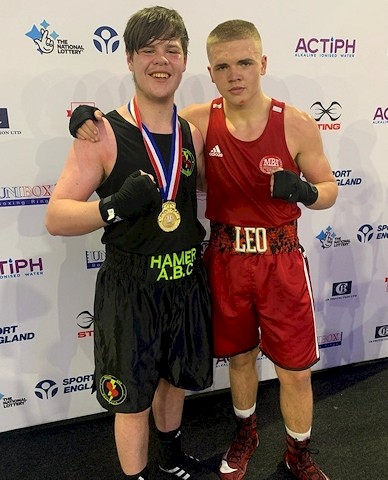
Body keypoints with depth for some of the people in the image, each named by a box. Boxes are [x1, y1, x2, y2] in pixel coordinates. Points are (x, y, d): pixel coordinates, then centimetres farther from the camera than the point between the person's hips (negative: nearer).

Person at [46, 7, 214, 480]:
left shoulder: (192, 134, 2)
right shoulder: (103, 135, -14)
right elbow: (55, 218, -16)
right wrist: (116, 207, -31)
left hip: (187, 284, 6)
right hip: (129, 289, -5)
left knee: (175, 378, 25)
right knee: (132, 398, 12)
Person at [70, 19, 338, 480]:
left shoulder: (296, 124, -11)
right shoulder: (199, 121, -8)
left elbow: (329, 189, 1)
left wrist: (304, 191, -23)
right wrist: (93, 119, -14)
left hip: (281, 260, -1)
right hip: (225, 260, 1)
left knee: (295, 371, 9)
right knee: (239, 356, 20)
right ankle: (246, 433, 50)